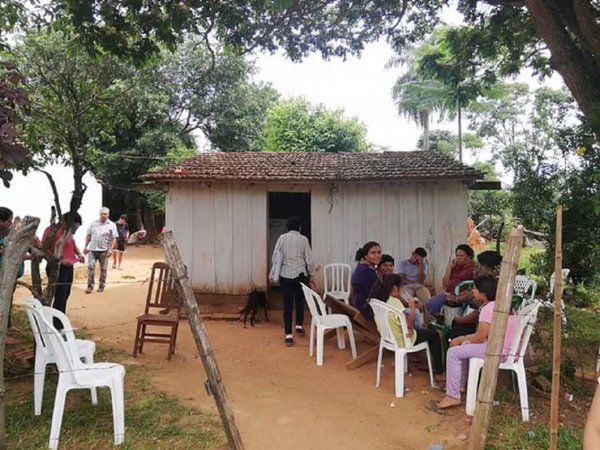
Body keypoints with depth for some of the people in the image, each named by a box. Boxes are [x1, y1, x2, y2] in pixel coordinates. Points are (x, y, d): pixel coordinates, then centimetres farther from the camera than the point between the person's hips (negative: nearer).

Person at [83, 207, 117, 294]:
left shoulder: (111, 225, 1)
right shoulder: (94, 223, 8)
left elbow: (114, 238, -2)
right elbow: (88, 235, 12)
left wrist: (111, 249, -12)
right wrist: (85, 246, 6)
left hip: (104, 250, -1)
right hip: (92, 249, 2)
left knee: (103, 269, 7)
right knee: (90, 267, -6)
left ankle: (101, 286, 18)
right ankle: (90, 286, 1)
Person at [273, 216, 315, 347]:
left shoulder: (282, 238, -1)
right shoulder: (303, 239, -2)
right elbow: (309, 260, -1)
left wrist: (276, 272, 12)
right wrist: (311, 276, 9)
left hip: (285, 275, 0)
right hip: (300, 274, 0)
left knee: (287, 303, 2)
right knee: (300, 301, 20)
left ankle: (288, 335, -1)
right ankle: (299, 326, 35)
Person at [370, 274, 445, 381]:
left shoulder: (379, 300, -4)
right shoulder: (395, 302, -29)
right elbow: (409, 324, -25)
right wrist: (412, 307, -15)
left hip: (388, 337, 8)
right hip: (401, 340, -8)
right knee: (434, 335, 11)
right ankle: (439, 373, 16)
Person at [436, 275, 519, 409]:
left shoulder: (489, 308, -19)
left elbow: (479, 337, -16)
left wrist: (461, 338, 1)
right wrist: (464, 339, 11)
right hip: (509, 347, 10)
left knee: (453, 352, -8)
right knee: (465, 345, 25)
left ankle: (453, 396, -4)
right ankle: (461, 384, 31)